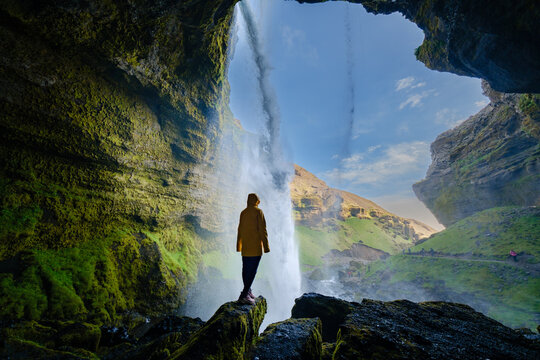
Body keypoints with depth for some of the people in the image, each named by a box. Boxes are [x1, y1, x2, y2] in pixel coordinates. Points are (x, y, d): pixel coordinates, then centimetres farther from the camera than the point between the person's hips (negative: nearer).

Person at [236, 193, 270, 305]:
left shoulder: (243, 213, 11)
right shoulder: (258, 212, -7)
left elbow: (240, 230, 15)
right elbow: (262, 230, -11)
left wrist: (238, 246, 22)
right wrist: (266, 246, -8)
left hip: (245, 247, 7)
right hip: (255, 247, -7)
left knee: (246, 269, 14)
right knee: (252, 270, -4)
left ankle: (248, 291, 27)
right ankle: (244, 295, -7)